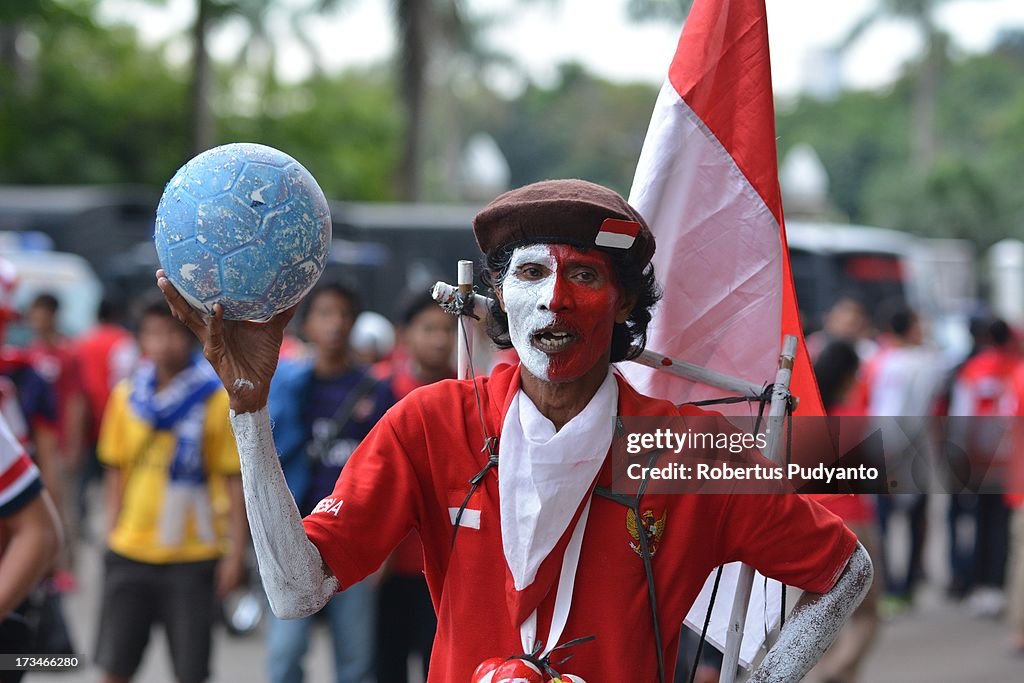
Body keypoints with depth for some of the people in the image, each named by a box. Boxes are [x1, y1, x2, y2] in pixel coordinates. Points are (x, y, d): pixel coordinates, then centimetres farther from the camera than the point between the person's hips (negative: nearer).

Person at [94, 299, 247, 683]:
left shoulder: (217, 399, -5)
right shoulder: (127, 396, 5)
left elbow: (234, 480, -4)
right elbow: (115, 470, 13)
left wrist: (236, 551, -7)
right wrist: (111, 530, 7)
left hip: (193, 555, -3)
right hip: (130, 551, 3)